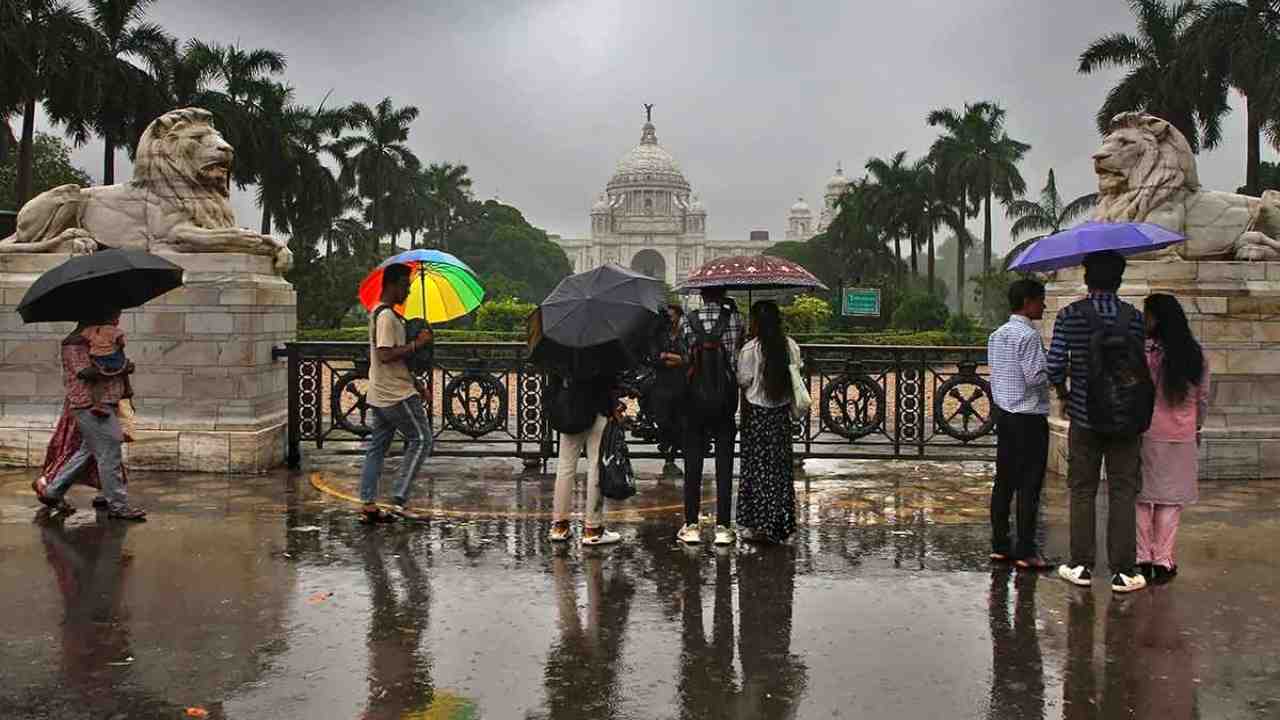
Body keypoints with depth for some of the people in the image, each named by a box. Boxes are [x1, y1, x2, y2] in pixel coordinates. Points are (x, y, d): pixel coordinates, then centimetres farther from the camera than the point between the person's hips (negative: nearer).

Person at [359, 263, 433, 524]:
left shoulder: (379, 313, 17)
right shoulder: (387, 316, -16)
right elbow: (385, 355, -27)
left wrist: (415, 382, 20)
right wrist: (417, 344, -21)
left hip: (381, 394, 10)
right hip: (397, 394, -10)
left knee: (377, 446, 9)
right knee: (421, 439, -3)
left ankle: (368, 505, 11)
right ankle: (399, 498, -5)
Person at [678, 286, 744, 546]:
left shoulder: (687, 321, -4)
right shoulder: (735, 319, -5)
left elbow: (683, 359, -3)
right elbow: (740, 356, 3)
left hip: (695, 400, 0)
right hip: (726, 401, 0)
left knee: (693, 465, 8)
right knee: (724, 465, 6)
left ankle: (691, 526, 12)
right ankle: (723, 527, 7)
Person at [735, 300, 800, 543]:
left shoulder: (751, 348, -15)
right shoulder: (791, 346, -1)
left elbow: (743, 379, -10)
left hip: (757, 411, -4)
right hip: (782, 411, 4)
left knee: (757, 464, 4)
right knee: (781, 464, 12)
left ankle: (758, 524, 7)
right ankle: (781, 523, 17)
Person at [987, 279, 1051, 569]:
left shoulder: (996, 335, 12)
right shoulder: (1028, 335, -14)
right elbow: (1036, 377, -19)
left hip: (1003, 413, 8)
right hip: (1029, 417, -8)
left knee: (1004, 481, 10)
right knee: (1029, 485, -3)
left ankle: (999, 545, 15)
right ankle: (1025, 551, -1)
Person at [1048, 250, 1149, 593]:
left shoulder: (1070, 315, -6)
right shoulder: (1135, 317, -2)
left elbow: (1054, 366, -11)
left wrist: (1062, 392, 8)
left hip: (1084, 416, 0)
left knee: (1082, 491, 10)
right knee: (1123, 493, 6)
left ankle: (1081, 566, 14)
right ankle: (1123, 571, 9)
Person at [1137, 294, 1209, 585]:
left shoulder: (1144, 351, -12)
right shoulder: (1196, 356, 2)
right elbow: (1204, 397, 9)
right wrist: (1197, 427, 21)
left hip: (1146, 433, -3)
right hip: (1182, 436, 3)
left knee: (1141, 498, 7)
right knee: (1171, 500, 9)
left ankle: (1143, 558, 11)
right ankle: (1163, 561, 12)